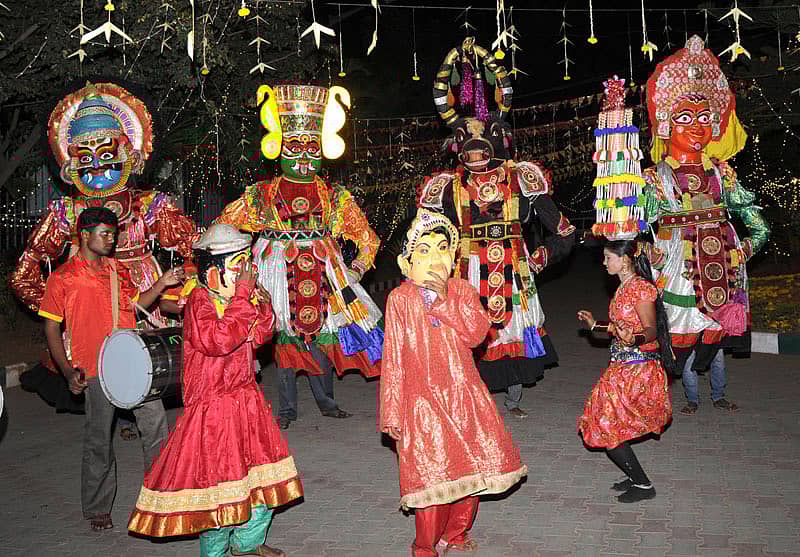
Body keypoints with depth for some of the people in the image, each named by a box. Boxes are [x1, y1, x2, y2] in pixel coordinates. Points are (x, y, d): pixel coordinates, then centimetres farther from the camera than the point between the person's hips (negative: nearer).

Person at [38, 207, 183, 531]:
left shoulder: (117, 270, 12)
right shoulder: (63, 277, -3)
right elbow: (51, 327, -2)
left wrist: (160, 285, 5)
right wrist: (68, 371, -11)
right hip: (96, 370, -4)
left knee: (155, 422, 3)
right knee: (99, 440, 4)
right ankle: (97, 509, 22)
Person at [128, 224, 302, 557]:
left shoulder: (235, 297, 10)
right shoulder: (199, 299, -15)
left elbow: (260, 335, 4)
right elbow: (220, 339, -31)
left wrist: (256, 295, -7)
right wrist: (243, 297, -27)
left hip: (246, 400, 8)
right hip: (212, 407, -8)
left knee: (264, 477, 15)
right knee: (219, 484, -2)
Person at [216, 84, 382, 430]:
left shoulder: (334, 196, 8)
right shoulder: (262, 194, 5)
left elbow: (368, 238, 12)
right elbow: (222, 227, 8)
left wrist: (354, 274, 3)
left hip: (322, 272, 1)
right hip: (279, 274, -1)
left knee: (323, 334, 5)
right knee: (284, 336, 1)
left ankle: (326, 401, 22)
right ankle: (287, 408, 12)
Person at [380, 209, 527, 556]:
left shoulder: (462, 291, 5)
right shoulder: (400, 298, -3)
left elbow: (476, 334, -10)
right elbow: (393, 357, -2)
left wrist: (444, 300, -17)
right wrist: (391, 412, -3)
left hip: (463, 394, 4)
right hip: (422, 399, -3)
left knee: (473, 464, 10)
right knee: (430, 472, -4)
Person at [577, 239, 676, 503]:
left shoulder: (641, 287, -16)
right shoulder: (623, 288, 12)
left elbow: (651, 330, -20)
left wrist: (634, 339, -40)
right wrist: (595, 324, 27)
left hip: (638, 368, -9)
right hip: (622, 366, 10)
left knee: (607, 429, -6)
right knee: (608, 427, 12)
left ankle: (644, 486, 6)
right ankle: (636, 477, 24)